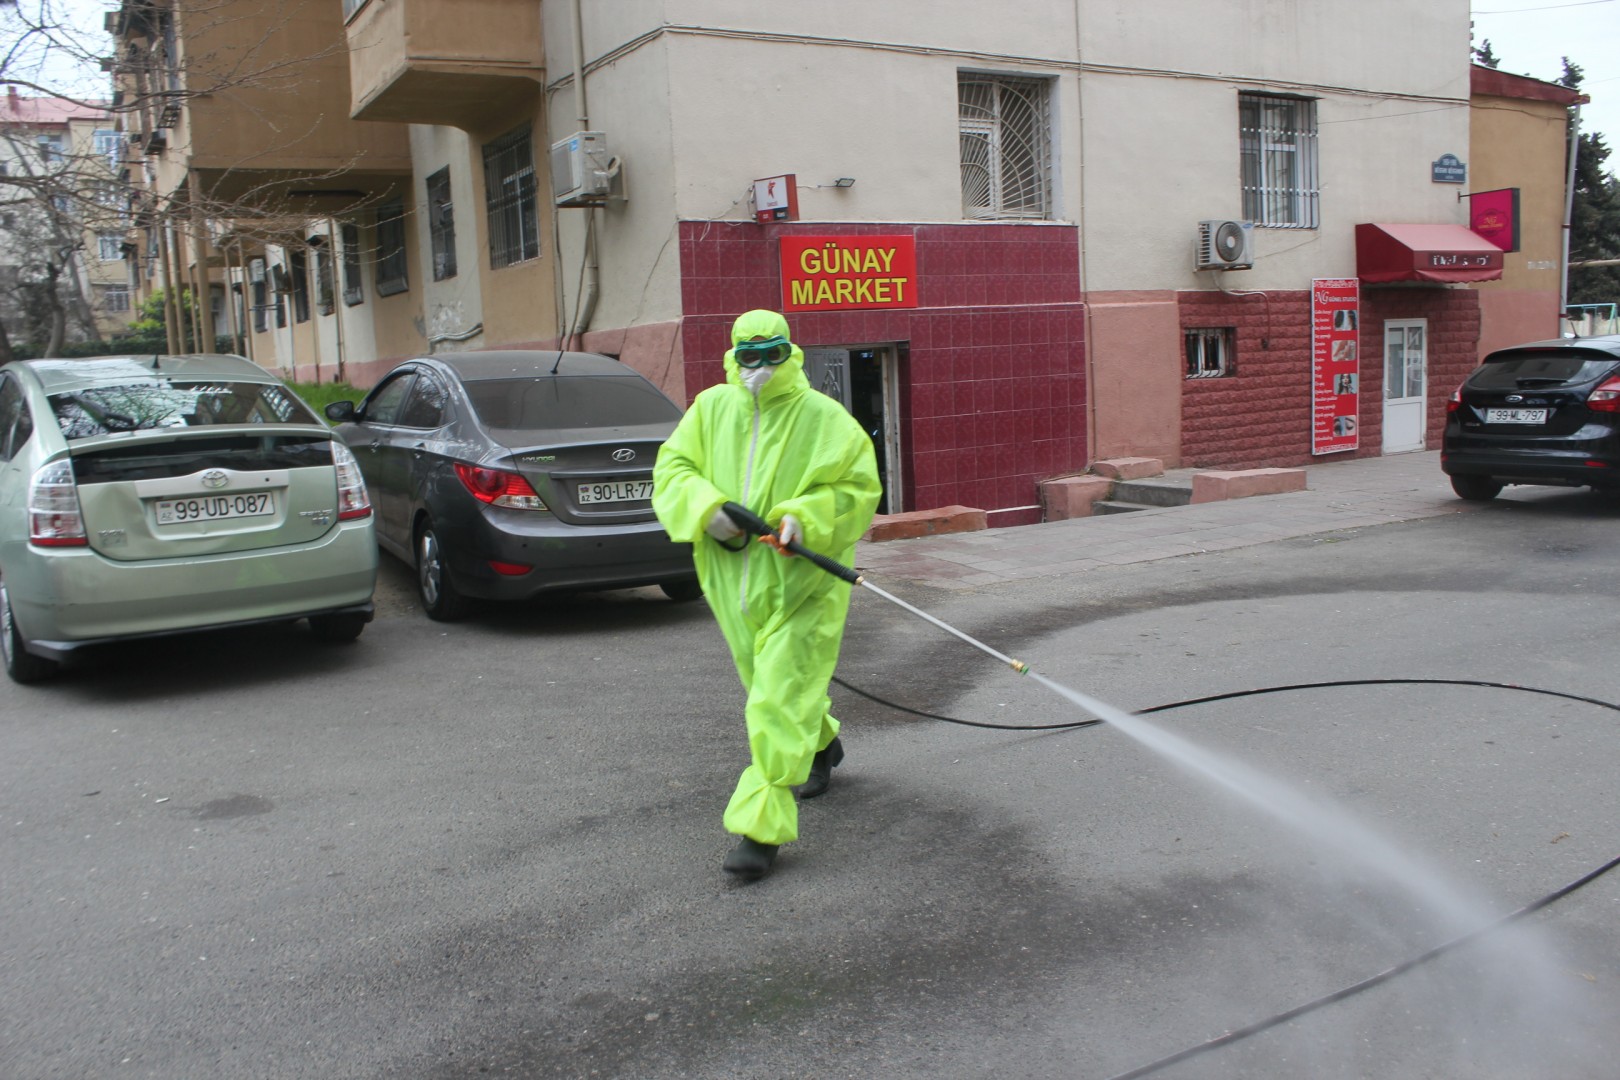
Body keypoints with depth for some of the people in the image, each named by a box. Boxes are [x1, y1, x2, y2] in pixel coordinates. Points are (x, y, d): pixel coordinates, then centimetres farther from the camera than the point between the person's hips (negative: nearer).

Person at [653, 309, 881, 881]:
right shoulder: (711, 409, 5)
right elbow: (672, 467, 6)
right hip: (733, 577, 5)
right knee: (767, 681, 22)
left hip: (801, 581, -5)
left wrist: (807, 517, -22)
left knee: (780, 699, -11)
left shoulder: (824, 418, -5)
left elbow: (859, 488, -5)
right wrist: (705, 507, -14)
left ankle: (762, 828, -7)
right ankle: (821, 743, 53)